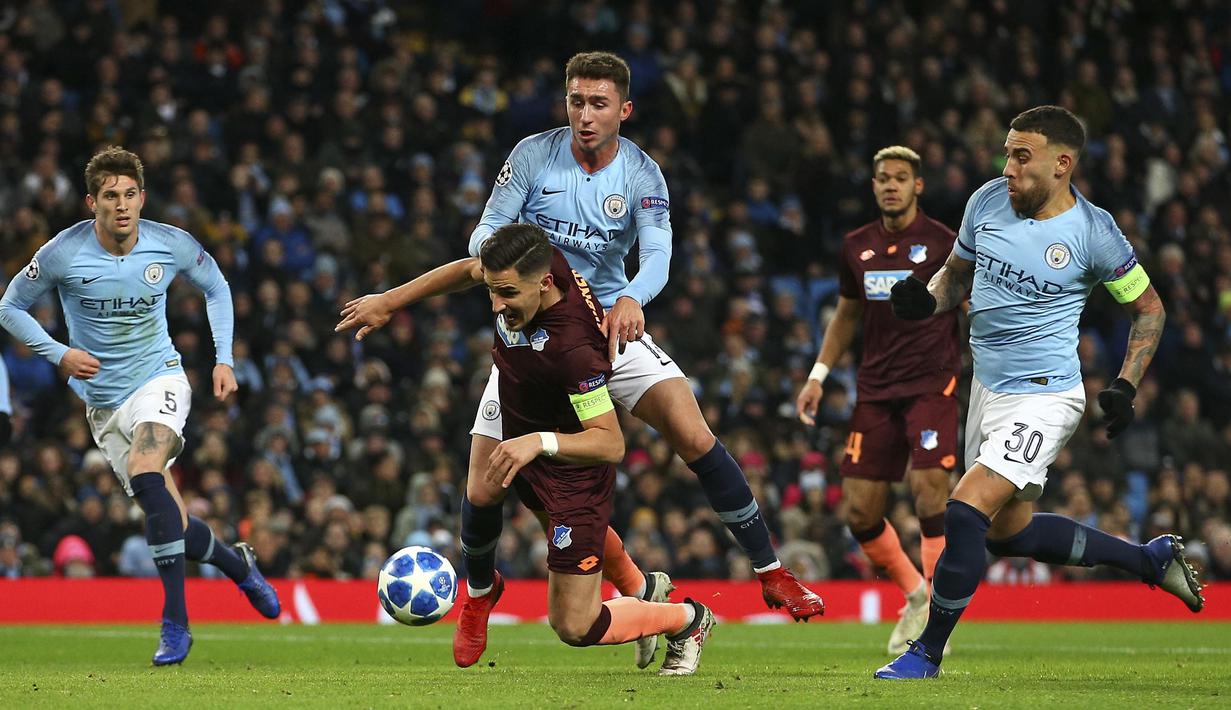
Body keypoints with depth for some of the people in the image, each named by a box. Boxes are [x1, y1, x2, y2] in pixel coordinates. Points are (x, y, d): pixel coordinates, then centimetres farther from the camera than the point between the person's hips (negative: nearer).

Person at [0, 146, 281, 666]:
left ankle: (175, 622, -29)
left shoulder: (171, 245, -8)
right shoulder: (62, 254, -12)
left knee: (146, 473, -31)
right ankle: (237, 564, 32)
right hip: (104, 402, 2)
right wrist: (60, 354, -13)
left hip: (159, 378, -2)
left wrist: (223, 359, 4)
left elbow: (216, 288, 12)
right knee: (171, 524, -1)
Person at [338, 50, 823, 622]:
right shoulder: (533, 155, -7)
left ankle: (771, 573, -7)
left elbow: (657, 254, -19)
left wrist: (631, 299, -41)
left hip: (610, 324, 0)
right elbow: (484, 236, -6)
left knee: (695, 438, -19)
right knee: (482, 491, -7)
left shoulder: (641, 174, -6)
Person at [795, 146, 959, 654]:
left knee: (929, 489, -21)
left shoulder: (944, 244, -3)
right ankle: (914, 594, 24)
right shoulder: (857, 247, 11)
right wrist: (818, 375, 16)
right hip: (875, 388, 5)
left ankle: (938, 613, -10)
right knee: (860, 511, 0)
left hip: (932, 383, -5)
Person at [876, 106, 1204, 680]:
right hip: (987, 389, 8)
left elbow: (1148, 308, -1)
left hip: (1042, 398, -8)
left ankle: (927, 654, -5)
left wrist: (1126, 386, -11)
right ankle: (1151, 559, 37)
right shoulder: (987, 201, -1)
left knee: (966, 513, -19)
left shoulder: (1093, 233, -14)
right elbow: (957, 272, 16)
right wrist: (927, 301, -5)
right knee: (1009, 532, 19)